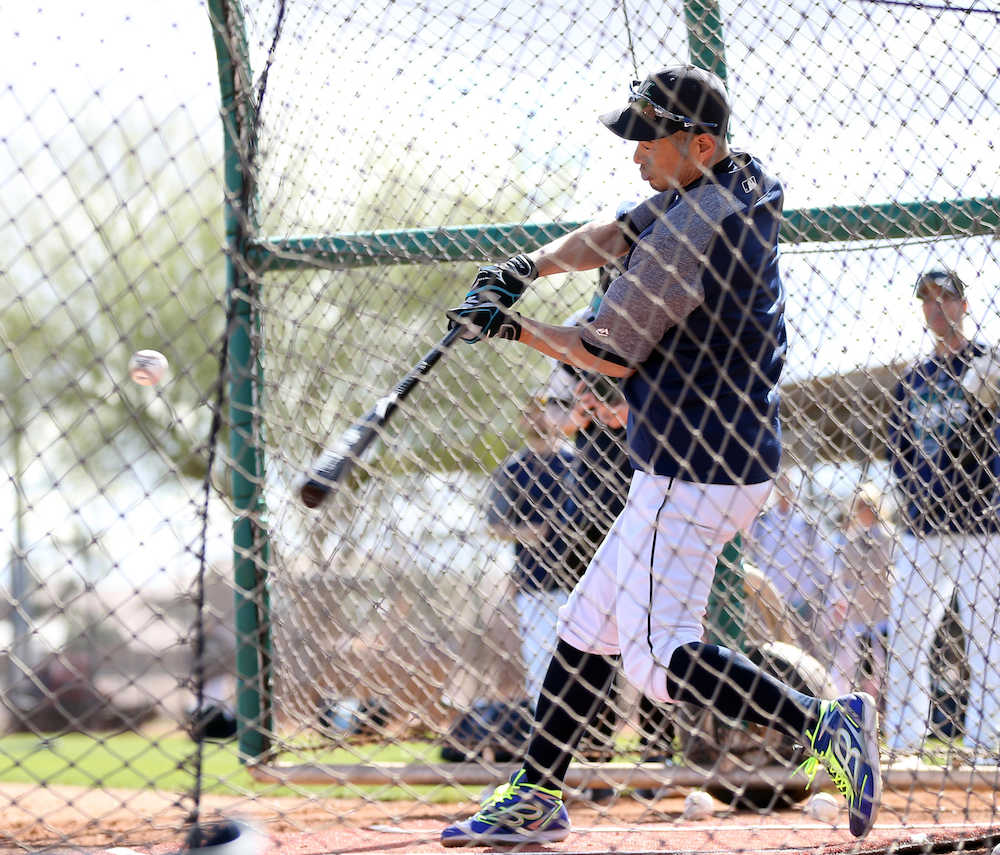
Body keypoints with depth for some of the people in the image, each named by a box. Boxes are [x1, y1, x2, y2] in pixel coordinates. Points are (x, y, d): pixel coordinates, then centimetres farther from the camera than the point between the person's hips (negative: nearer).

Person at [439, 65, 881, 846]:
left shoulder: (695, 227, -20)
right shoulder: (742, 187, 10)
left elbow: (610, 353, -15)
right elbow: (610, 238, 18)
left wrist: (509, 328, -3)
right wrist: (526, 269, 2)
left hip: (694, 474, -10)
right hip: (714, 462, 10)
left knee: (661, 658, -14)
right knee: (589, 625, 16)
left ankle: (823, 726, -17)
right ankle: (536, 797, 23)